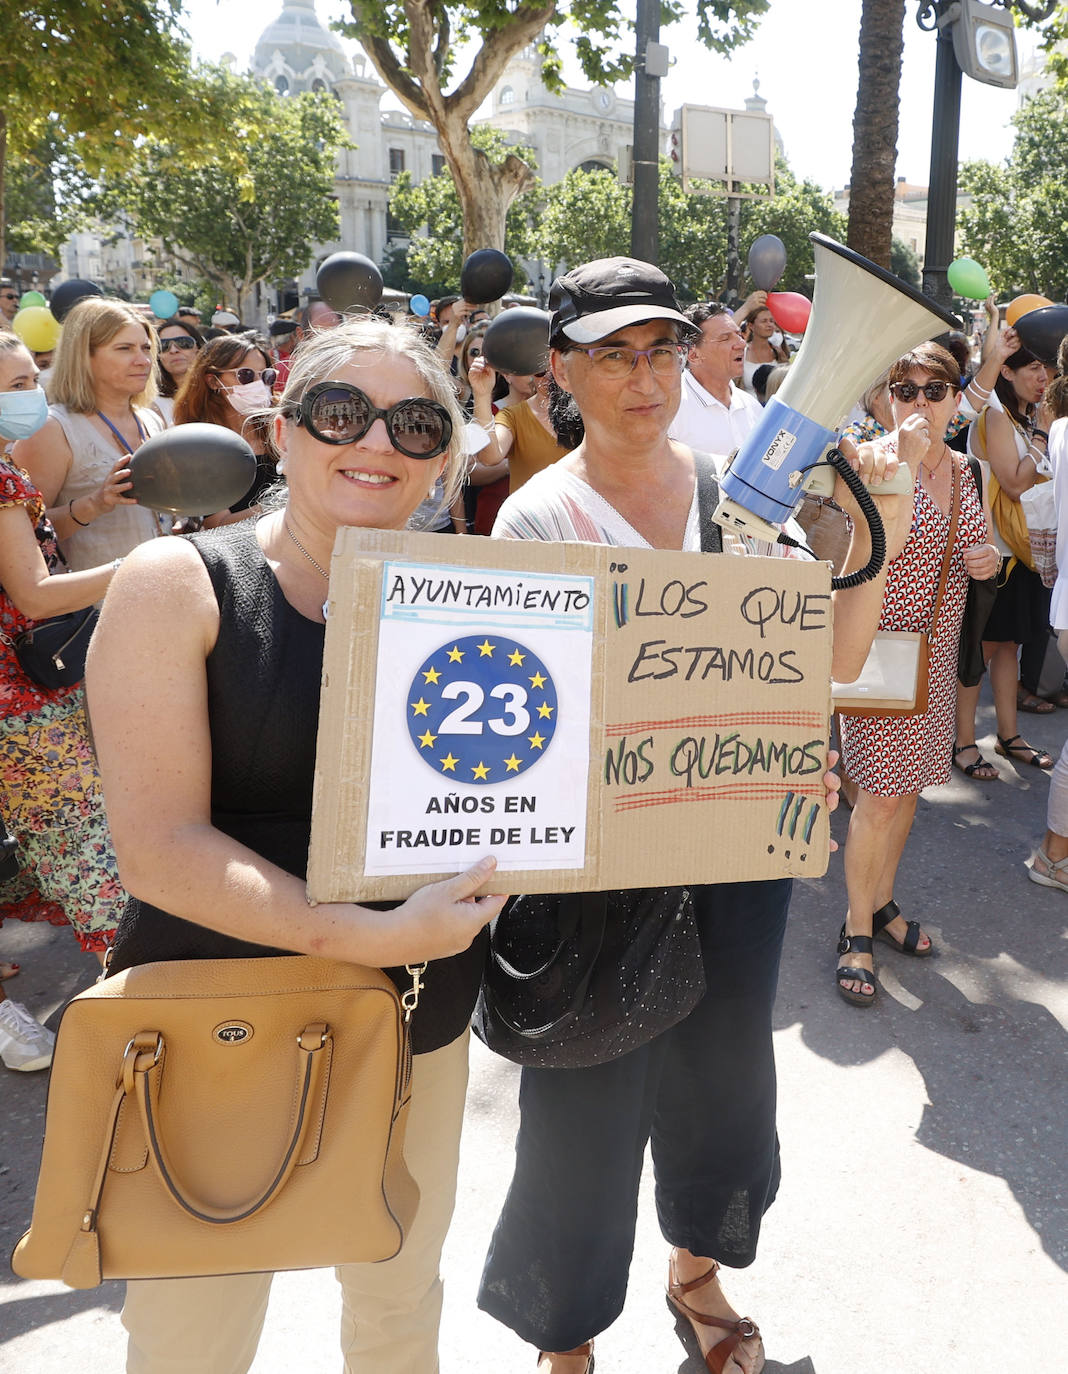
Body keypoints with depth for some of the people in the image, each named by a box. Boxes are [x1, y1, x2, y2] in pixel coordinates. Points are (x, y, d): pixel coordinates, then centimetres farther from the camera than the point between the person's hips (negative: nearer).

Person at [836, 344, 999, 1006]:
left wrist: (989, 557, -1)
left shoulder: (962, 468, 8)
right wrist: (902, 465, -30)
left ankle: (883, 903, 33)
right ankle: (857, 929, 12)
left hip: (936, 650, 7)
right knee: (880, 796, -5)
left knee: (908, 785, 15)